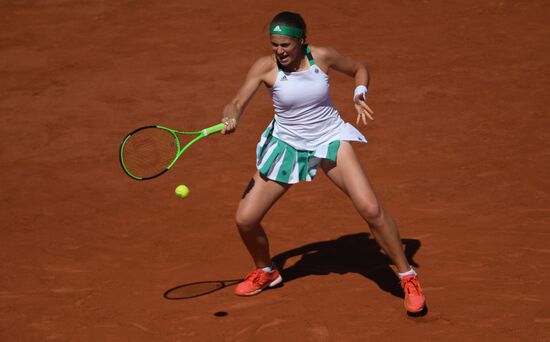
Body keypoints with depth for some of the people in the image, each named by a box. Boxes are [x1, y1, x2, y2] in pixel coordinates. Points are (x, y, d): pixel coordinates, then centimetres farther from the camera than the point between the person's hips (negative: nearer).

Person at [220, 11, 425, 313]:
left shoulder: (322, 56, -14)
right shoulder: (265, 67, -16)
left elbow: (359, 70, 6)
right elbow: (237, 103, -21)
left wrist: (359, 95, -14)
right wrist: (230, 119, -44)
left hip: (330, 139, -1)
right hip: (287, 145, 1)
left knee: (371, 209, -18)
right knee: (245, 219, -5)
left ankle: (408, 277, 1)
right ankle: (266, 272, 28)